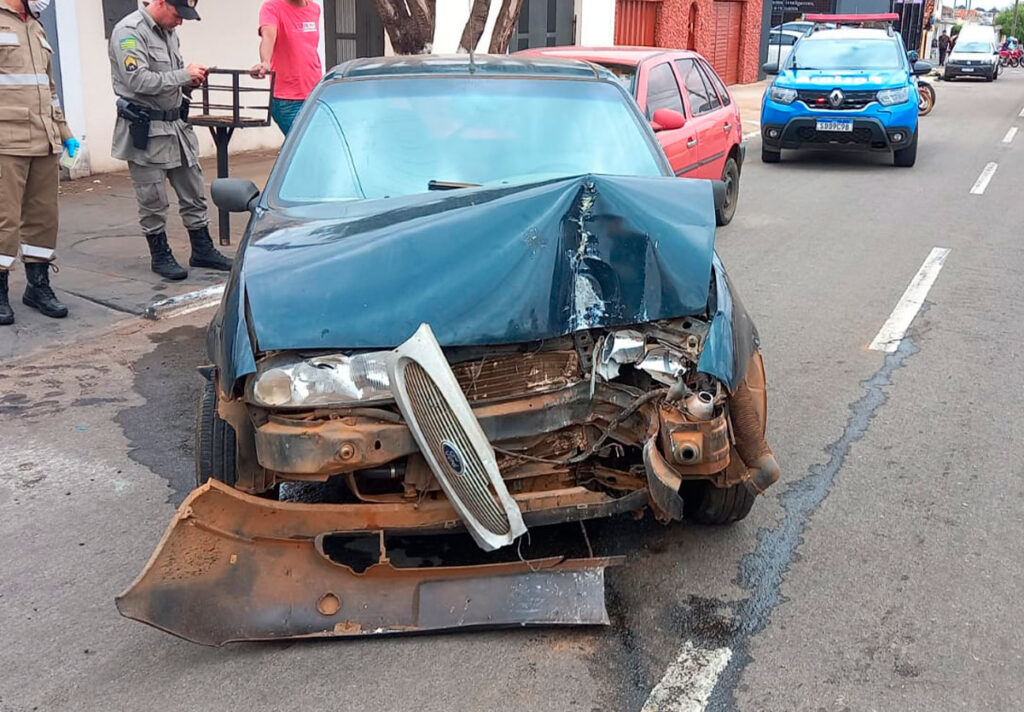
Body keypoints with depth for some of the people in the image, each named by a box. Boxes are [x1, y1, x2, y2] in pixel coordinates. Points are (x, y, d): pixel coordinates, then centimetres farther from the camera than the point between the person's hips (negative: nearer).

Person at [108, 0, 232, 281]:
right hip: (145, 129, -8)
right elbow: (139, 81, -23)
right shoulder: (129, 32, -13)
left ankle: (202, 249, 21)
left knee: (194, 193, 11)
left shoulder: (168, 32, 12)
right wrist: (184, 74, -18)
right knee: (153, 201, 3)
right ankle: (160, 256, 15)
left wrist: (190, 81, 1)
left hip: (177, 125, 8)